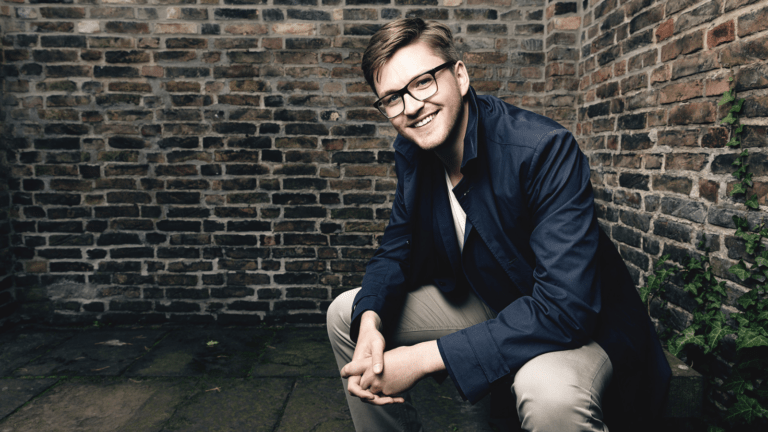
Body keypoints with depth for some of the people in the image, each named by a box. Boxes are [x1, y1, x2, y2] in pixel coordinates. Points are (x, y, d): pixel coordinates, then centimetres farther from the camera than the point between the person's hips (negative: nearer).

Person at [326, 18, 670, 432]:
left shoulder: (545, 149, -28)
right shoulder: (409, 151, -6)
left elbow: (564, 307, -34)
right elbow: (397, 251, 2)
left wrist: (426, 356, -33)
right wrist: (370, 320, -21)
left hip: (574, 322, -5)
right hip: (486, 305, 6)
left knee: (550, 394, -40)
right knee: (346, 314, 1)